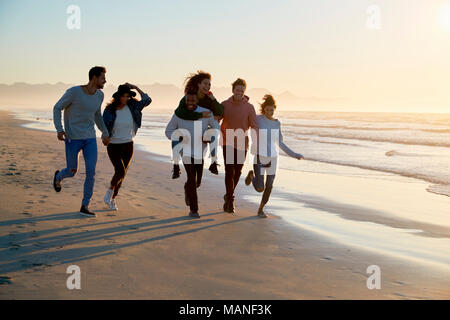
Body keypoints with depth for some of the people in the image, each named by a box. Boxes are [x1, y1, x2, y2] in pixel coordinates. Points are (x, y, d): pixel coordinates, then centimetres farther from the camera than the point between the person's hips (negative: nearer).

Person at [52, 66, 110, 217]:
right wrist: (59, 129, -18)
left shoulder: (99, 94, 1)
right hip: (72, 138, -4)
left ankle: (85, 206, 4)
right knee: (72, 172, 6)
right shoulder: (74, 91, -17)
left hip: (90, 138, 4)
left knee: (91, 171, -8)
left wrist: (105, 133, 21)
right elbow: (57, 108, -6)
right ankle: (59, 176, 44)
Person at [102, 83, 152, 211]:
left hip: (128, 145, 3)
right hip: (113, 146, -3)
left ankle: (112, 199, 26)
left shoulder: (131, 106, -4)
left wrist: (136, 87, -7)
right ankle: (110, 191, 9)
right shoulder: (109, 110, -10)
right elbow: (104, 127, -2)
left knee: (122, 174, 8)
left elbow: (147, 100, -5)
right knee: (120, 171, -19)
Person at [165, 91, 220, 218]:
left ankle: (187, 189, 50)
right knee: (191, 178, -16)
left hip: (201, 152, 2)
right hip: (186, 151, -2)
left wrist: (211, 138, -14)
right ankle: (193, 209, -2)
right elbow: (168, 131, 2)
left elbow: (216, 127, 6)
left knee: (197, 182, 12)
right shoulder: (178, 114, -9)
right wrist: (177, 137, -20)